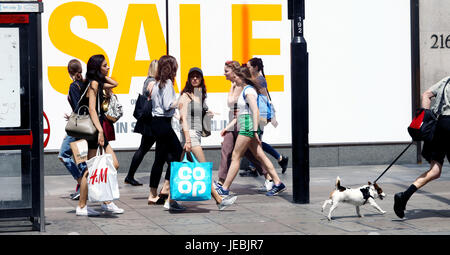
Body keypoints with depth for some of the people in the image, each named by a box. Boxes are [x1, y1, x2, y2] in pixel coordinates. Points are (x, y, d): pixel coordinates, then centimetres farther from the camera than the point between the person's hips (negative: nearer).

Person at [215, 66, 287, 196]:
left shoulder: (248, 90, -12)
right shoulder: (246, 90, 18)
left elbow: (255, 111, -20)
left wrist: (255, 131, -23)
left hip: (248, 126, -10)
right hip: (245, 127, 10)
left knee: (235, 157, -6)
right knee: (260, 156, 7)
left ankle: (225, 188, -2)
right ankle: (278, 184, 7)